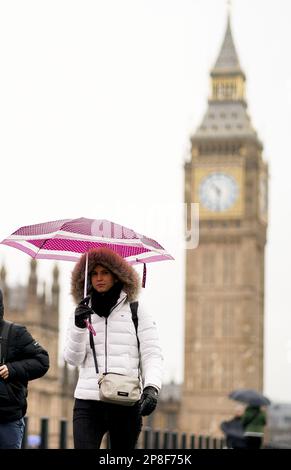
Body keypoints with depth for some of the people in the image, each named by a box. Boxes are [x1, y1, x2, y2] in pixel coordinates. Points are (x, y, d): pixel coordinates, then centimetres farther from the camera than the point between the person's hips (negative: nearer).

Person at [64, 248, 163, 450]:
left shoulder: (136, 312, 8)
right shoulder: (82, 313, 15)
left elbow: (152, 354, 2)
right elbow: (73, 358, 6)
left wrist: (152, 387, -16)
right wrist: (79, 327, -11)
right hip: (88, 402, 1)